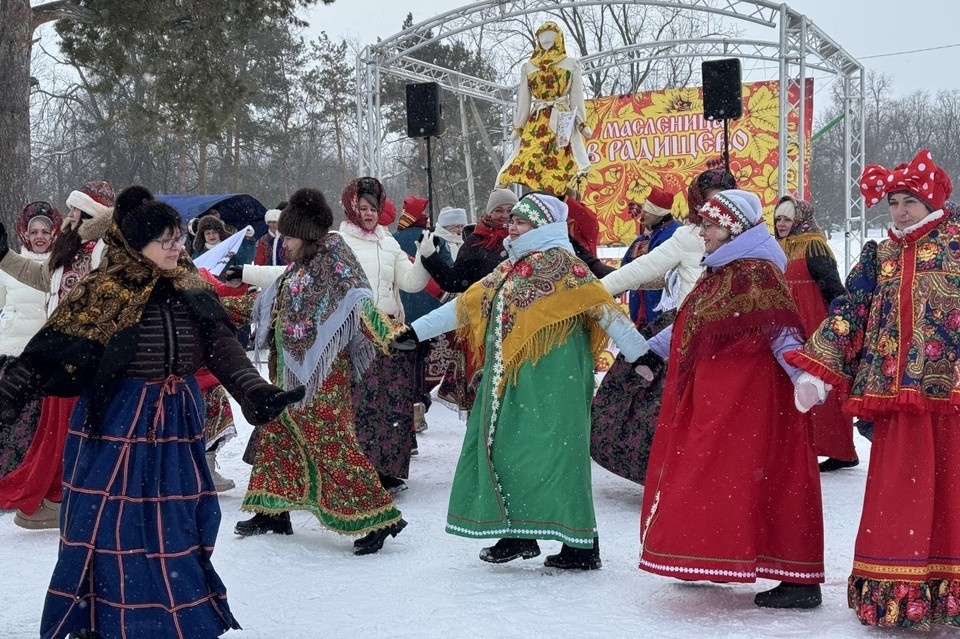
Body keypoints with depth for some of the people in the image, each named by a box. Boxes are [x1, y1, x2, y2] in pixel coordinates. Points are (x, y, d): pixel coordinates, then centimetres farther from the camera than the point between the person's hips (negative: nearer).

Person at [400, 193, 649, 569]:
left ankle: (582, 546, -3)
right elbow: (467, 304, 20)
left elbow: (604, 309, -14)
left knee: (552, 451, -9)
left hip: (550, 379, -9)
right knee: (506, 448, 8)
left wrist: (641, 355, -19)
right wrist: (415, 332, 19)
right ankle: (517, 534, 18)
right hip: (511, 377, 9)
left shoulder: (559, 263, -8)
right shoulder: (513, 267, 16)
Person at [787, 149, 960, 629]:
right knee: (895, 496, 4)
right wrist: (817, 372, 2)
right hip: (895, 395, 4)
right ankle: (897, 592, 12)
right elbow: (847, 314, 10)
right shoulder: (879, 256, 15)